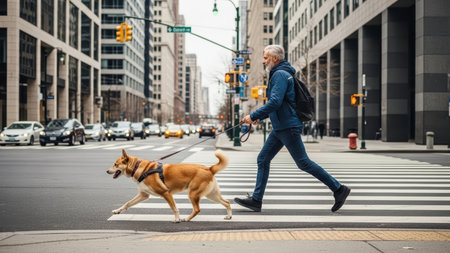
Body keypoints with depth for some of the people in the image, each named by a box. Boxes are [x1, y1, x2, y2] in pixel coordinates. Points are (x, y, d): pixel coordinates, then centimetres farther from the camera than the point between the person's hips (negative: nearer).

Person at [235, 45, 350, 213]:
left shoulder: (280, 74, -14)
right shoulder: (279, 74, 19)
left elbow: (275, 102, -25)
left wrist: (253, 116, -19)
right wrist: (259, 117, 19)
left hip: (288, 127, -10)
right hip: (280, 128, 10)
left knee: (303, 162, -6)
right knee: (263, 159, 7)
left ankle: (339, 189, 1)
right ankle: (256, 200, 8)